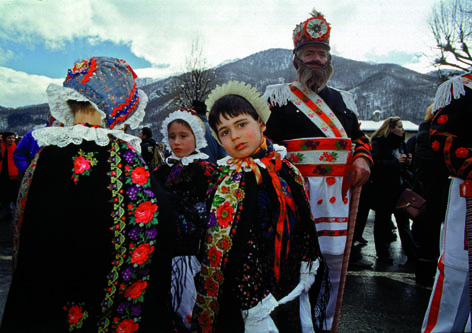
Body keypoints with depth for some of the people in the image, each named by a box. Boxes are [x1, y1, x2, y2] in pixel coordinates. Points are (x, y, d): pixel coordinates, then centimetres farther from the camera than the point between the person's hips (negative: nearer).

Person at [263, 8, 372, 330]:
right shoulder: (279, 95, 3)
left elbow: (359, 137, 25)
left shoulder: (343, 99, 19)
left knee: (333, 264, 12)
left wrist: (362, 158, 4)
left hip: (337, 195, 5)